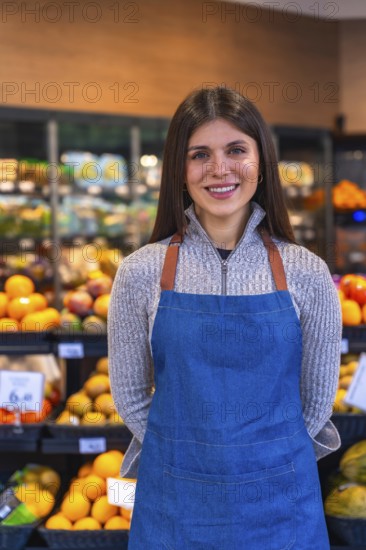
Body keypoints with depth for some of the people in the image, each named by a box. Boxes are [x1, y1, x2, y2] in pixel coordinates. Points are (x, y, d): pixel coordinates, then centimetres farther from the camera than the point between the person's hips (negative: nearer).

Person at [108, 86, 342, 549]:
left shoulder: (306, 274, -8)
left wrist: (266, 459, 6)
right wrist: (188, 458, 5)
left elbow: (318, 400, 2)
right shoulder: (141, 273, -8)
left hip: (280, 499, 0)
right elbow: (129, 396, 1)